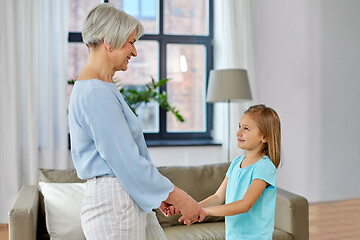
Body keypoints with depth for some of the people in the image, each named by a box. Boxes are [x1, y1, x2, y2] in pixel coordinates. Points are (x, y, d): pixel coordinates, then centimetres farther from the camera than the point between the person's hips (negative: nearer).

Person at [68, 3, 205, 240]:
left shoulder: (103, 88, 13)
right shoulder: (96, 93, -20)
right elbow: (127, 162, -22)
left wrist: (159, 194, 17)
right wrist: (178, 197, -14)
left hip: (129, 201, 10)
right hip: (113, 204, -10)